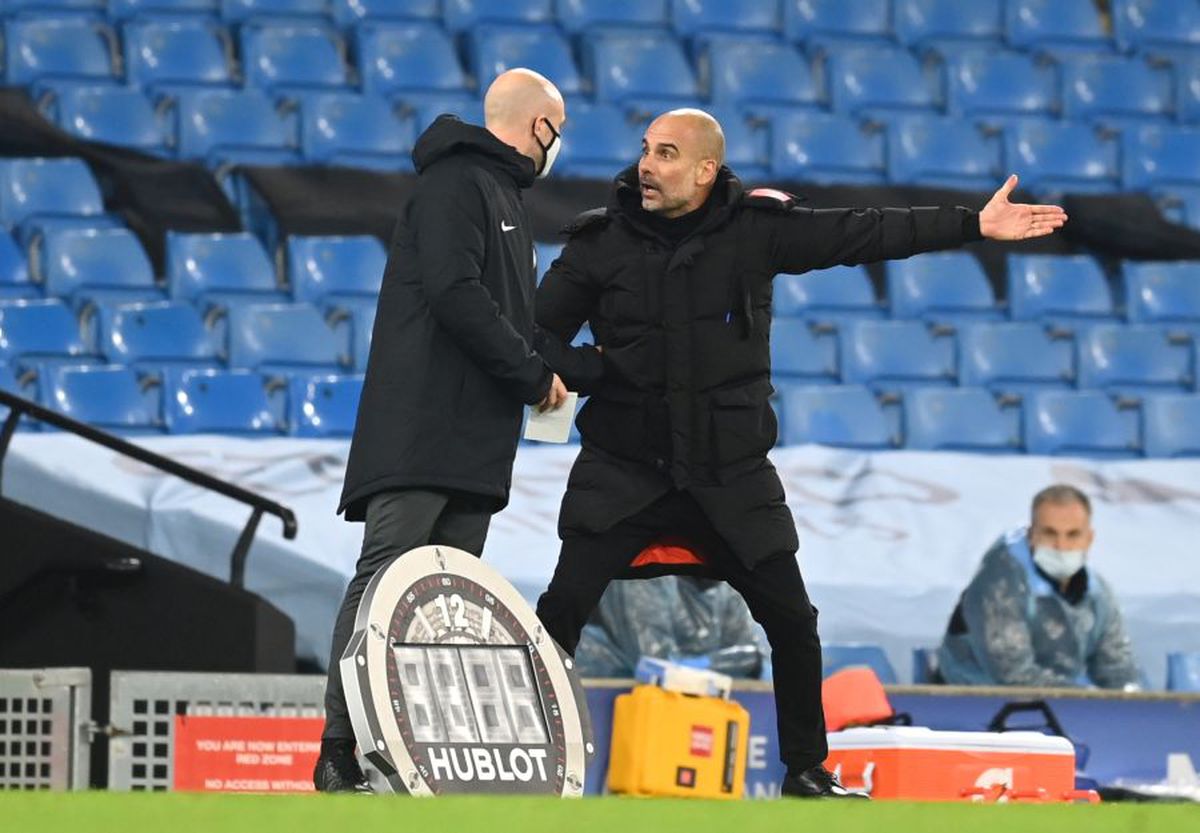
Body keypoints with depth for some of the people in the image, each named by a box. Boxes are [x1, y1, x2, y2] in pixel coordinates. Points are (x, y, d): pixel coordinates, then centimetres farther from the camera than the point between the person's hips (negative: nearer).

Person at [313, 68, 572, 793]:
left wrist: (537, 369, 7)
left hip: (475, 444, 10)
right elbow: (453, 292, -19)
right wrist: (534, 374, -12)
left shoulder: (504, 196, 25)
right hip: (419, 429, -10)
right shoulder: (455, 183, -7)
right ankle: (340, 752, -16)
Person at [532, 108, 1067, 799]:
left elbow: (865, 234, -2)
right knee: (563, 607, -13)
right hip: (623, 471, -1)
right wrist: (588, 373, -19)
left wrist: (974, 226, -5)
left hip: (732, 475, 1)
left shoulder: (757, 229, -2)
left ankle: (807, 772, 20)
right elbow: (539, 332, 1)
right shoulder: (602, 242, -2)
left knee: (792, 619, 3)